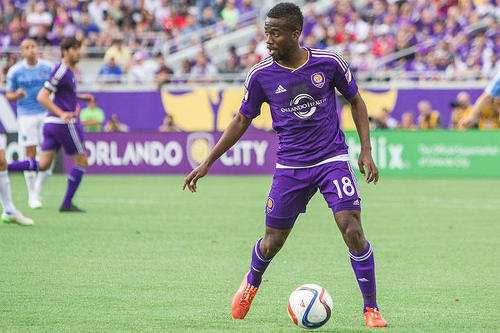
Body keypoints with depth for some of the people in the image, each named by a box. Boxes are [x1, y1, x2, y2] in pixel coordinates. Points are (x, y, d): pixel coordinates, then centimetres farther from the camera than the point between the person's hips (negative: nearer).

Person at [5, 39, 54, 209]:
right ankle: (32, 196, 7)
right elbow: (8, 95, 5)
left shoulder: (48, 67, 3)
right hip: (26, 116, -2)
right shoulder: (15, 71, -1)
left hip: (46, 113, 2)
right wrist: (17, 95, -16)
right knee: (30, 155, -4)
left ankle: (38, 188, 17)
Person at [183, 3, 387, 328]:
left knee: (353, 231, -17)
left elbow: (356, 101, 7)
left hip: (333, 159, -1)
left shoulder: (329, 63, -8)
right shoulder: (261, 75, -5)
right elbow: (242, 120, 8)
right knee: (272, 242, 5)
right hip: (290, 165, 1)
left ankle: (371, 309, -3)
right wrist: (207, 163, 6)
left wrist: (366, 150, 0)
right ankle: (251, 283, 41)